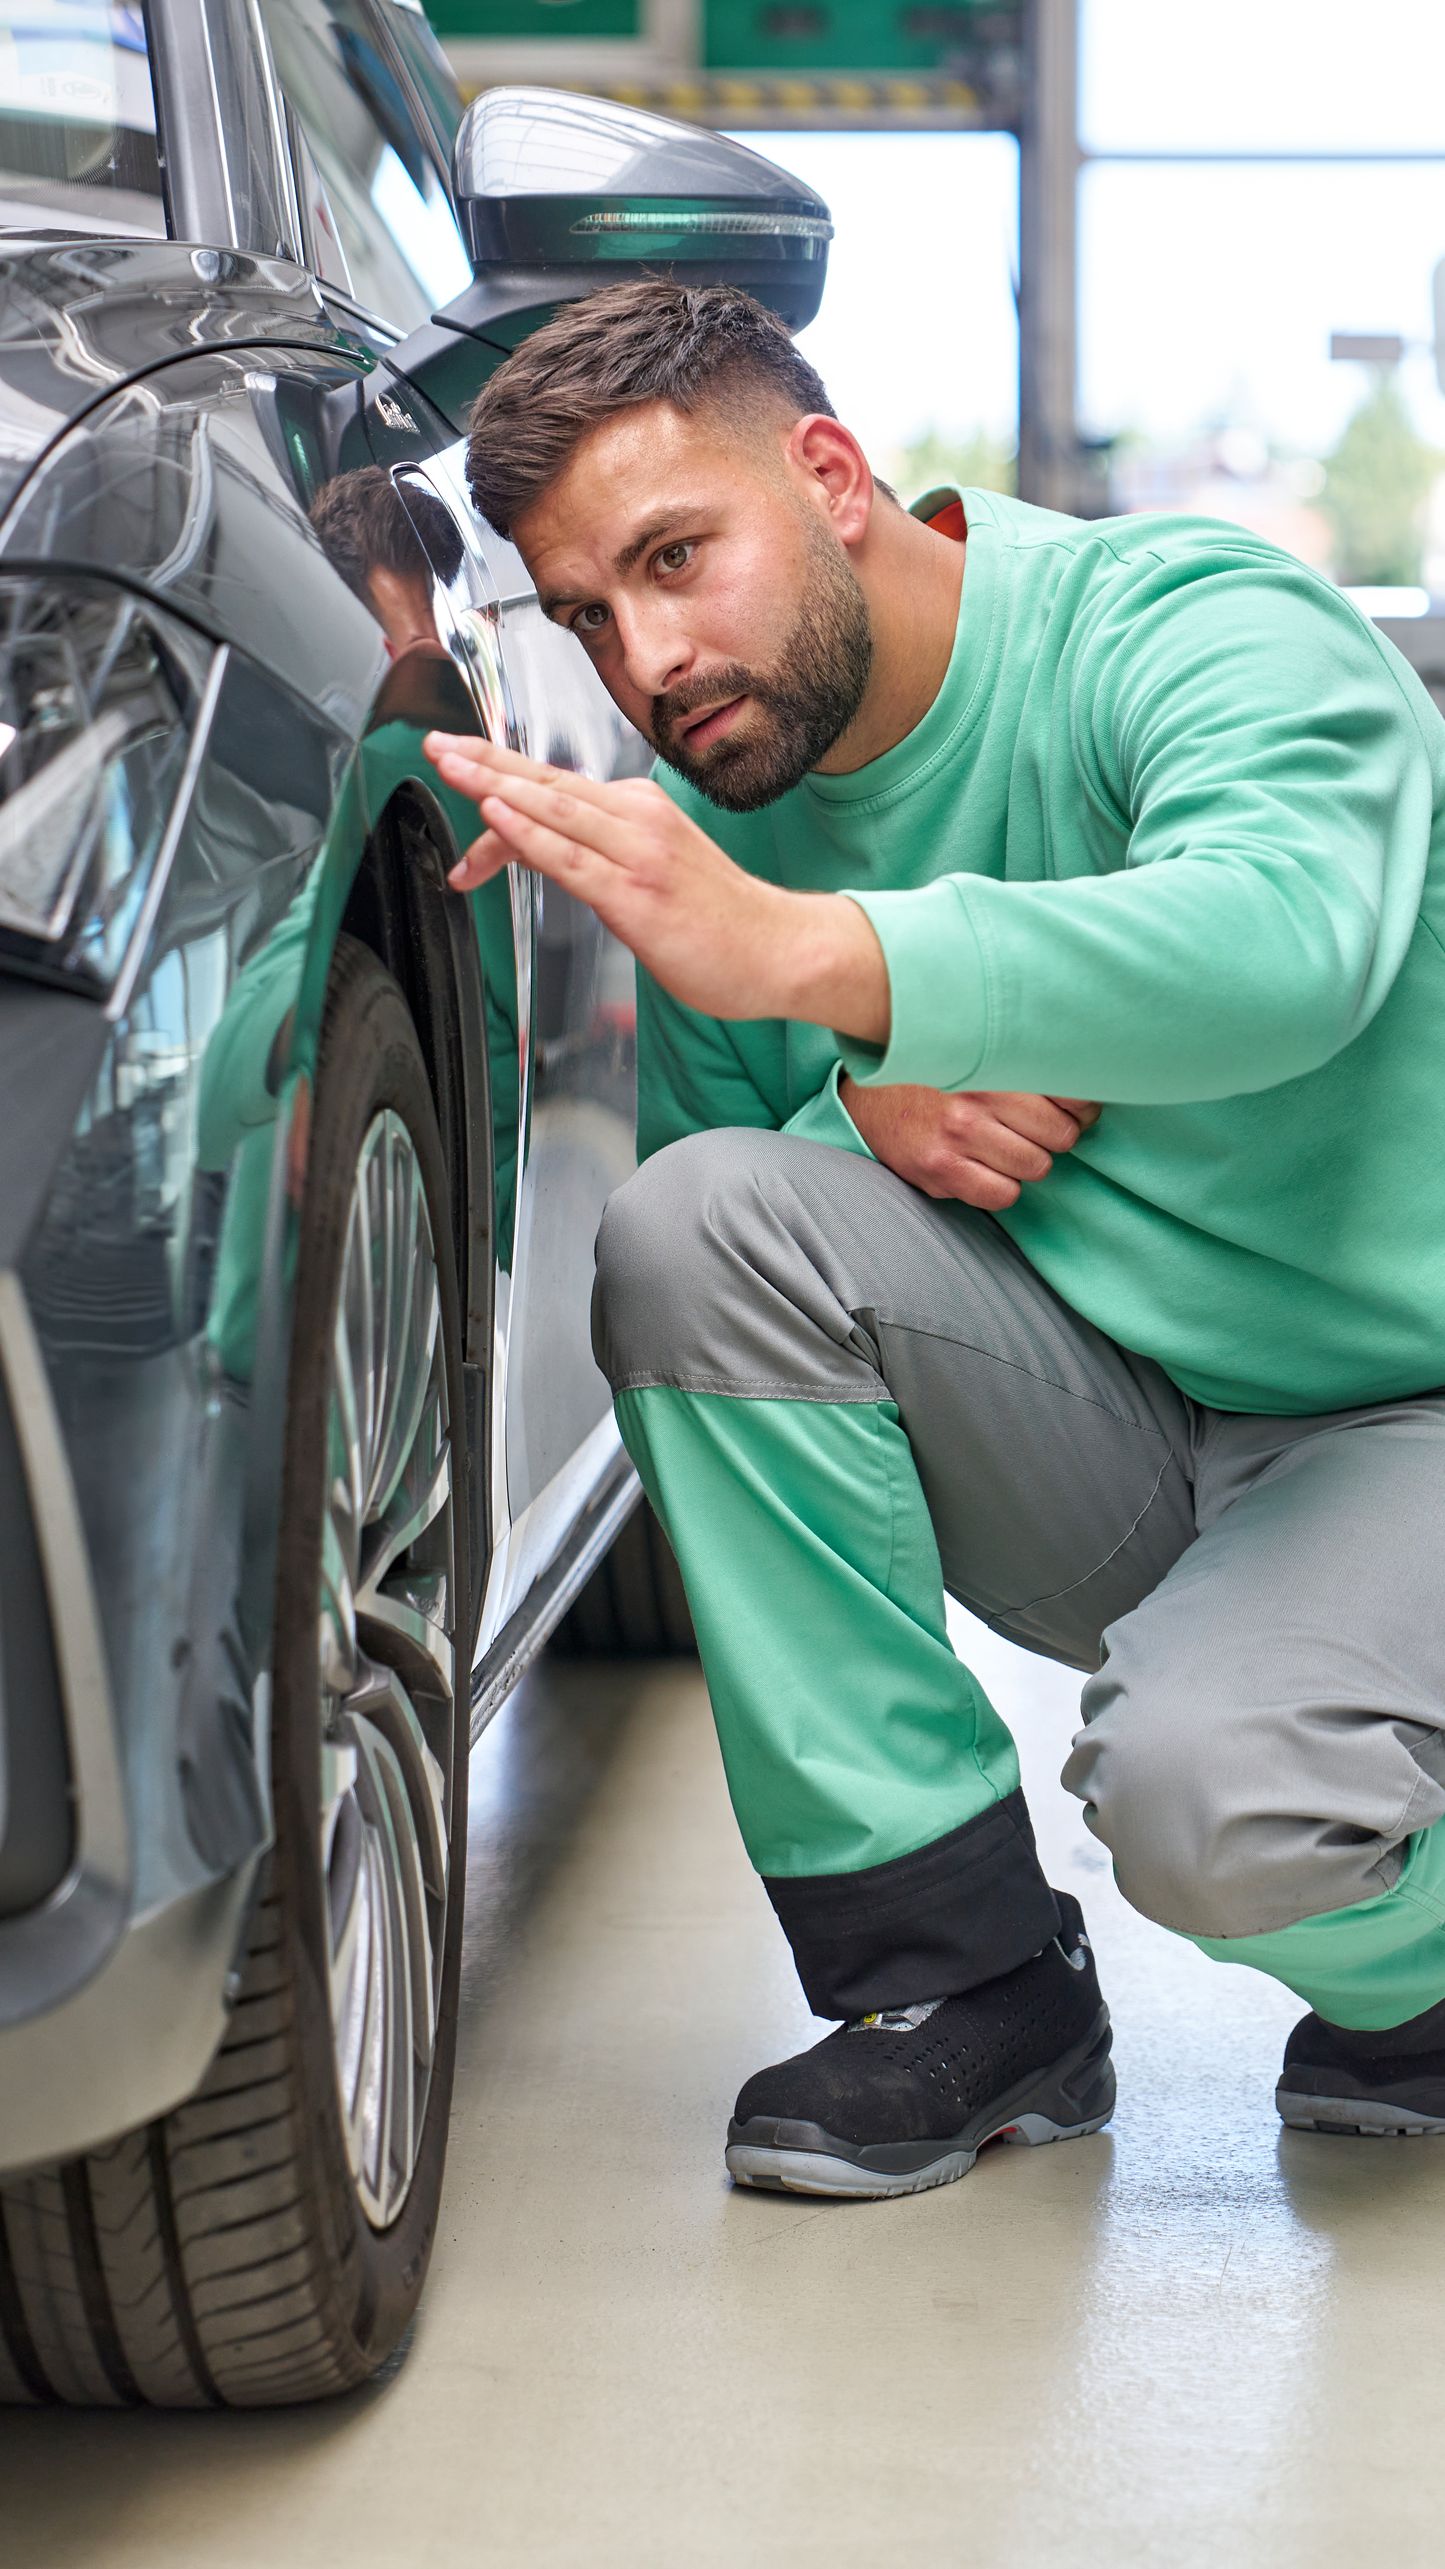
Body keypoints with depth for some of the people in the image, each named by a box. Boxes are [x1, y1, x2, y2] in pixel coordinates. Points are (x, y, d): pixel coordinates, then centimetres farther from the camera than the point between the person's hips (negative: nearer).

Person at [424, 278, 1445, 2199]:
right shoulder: (719, 798, 3)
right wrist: (860, 1106, -18)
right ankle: (959, 1980, -10)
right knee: (696, 1226, -20)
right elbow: (691, 1155, 6)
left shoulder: (1194, 624, -18)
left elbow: (1286, 944, -39)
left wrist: (803, 952, -51)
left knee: (1210, 1799, -35)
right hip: (1117, 1450, 6)